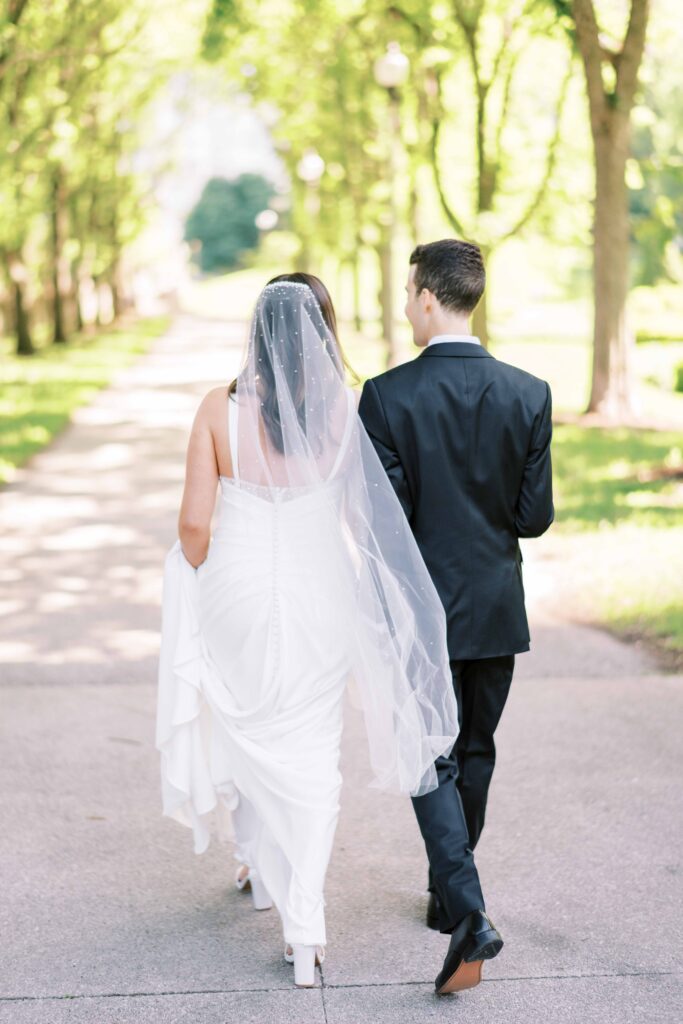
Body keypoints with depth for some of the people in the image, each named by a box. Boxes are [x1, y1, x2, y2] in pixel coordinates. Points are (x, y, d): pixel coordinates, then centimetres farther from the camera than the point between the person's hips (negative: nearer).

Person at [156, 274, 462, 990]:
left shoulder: (220, 408, -10)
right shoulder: (343, 409, -8)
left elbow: (194, 520, -9)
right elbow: (365, 516, -2)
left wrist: (201, 579, 10)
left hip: (236, 590, 0)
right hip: (317, 598, 0)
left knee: (244, 730, 23)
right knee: (310, 754, 9)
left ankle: (258, 865, 42)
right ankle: (303, 924, 4)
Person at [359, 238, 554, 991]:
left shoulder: (386, 396, -15)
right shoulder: (529, 394, -5)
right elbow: (536, 516, -4)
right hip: (497, 610, 4)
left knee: (433, 762, 4)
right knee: (475, 754, 18)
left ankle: (465, 907, -11)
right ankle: (448, 893, 32)